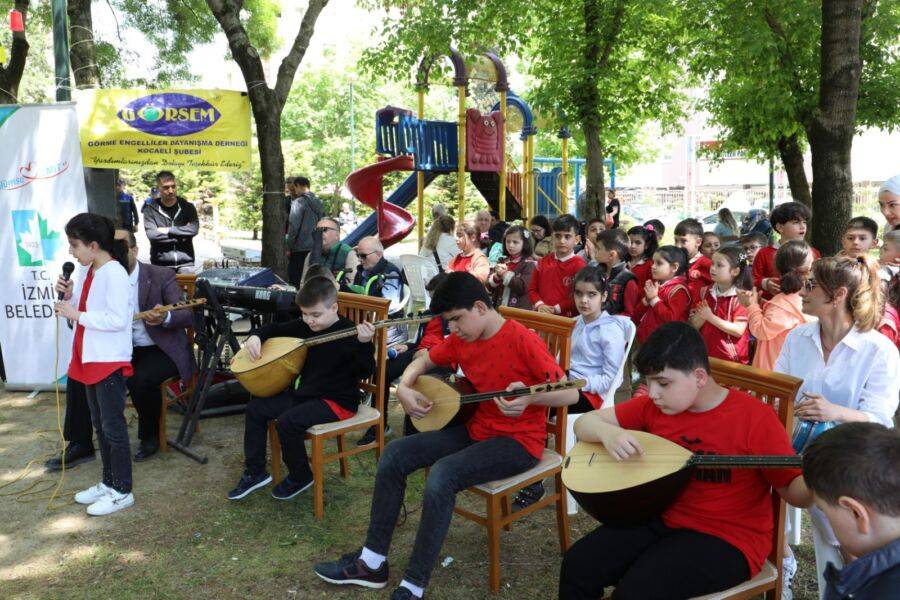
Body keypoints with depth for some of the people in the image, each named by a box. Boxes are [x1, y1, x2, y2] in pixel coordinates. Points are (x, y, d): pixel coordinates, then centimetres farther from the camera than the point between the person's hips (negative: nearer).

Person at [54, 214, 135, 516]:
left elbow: (117, 319, -24)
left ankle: (122, 492, 12)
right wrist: (69, 295, 1)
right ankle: (108, 482, 32)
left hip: (110, 361, -10)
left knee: (113, 426, 0)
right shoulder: (89, 272, 10)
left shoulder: (114, 273, -18)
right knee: (99, 424, 18)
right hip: (89, 358, 10)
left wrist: (77, 315, -19)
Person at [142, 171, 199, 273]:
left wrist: (168, 230, -10)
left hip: (185, 263, 1)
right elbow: (151, 234, -11)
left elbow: (194, 229, -9)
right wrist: (181, 235, -9)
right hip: (160, 265, -1)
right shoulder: (150, 210, 3)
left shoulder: (188, 207, 7)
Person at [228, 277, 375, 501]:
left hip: (337, 401, -8)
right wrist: (255, 336, -5)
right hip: (306, 392, 8)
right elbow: (274, 328, 15)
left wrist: (364, 344, -38)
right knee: (255, 408, 4)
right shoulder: (304, 326, 2)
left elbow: (364, 373, -22)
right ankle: (255, 472, 15)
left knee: (287, 421, -27)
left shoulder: (348, 333, -18)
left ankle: (301, 477, 0)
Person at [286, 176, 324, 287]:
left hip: (300, 250, -6)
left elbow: (293, 227, -13)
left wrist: (289, 247, -6)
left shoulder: (299, 202, -8)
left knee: (295, 282, 0)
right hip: (316, 249, 7)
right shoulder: (318, 203, 11)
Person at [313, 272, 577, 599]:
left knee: (442, 475, -31)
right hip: (475, 428, 8)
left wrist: (530, 398, -40)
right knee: (394, 454, -5)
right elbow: (423, 361, 18)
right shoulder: (461, 341, 2)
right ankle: (372, 562, 5)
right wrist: (404, 388, -3)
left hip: (518, 440, -8)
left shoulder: (523, 340, -20)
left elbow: (571, 394, -21)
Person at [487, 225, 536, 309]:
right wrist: (497, 276, -11)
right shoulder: (502, 262, 12)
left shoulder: (529, 263, -5)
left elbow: (523, 287, -18)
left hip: (520, 310, -5)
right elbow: (489, 286, 9)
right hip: (499, 308, 6)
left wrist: (505, 274, -15)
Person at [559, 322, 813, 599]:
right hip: (663, 518, 5)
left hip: (728, 538, -5)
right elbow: (585, 423, 3)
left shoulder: (757, 418, -16)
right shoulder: (654, 406, -2)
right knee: (578, 564, -10)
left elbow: (793, 490, -10)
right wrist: (607, 432, -20)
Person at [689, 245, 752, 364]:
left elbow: (738, 330, -18)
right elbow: (694, 325, 7)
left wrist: (711, 317, -23)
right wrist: (700, 317, -15)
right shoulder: (706, 292, 5)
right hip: (706, 354, 5)